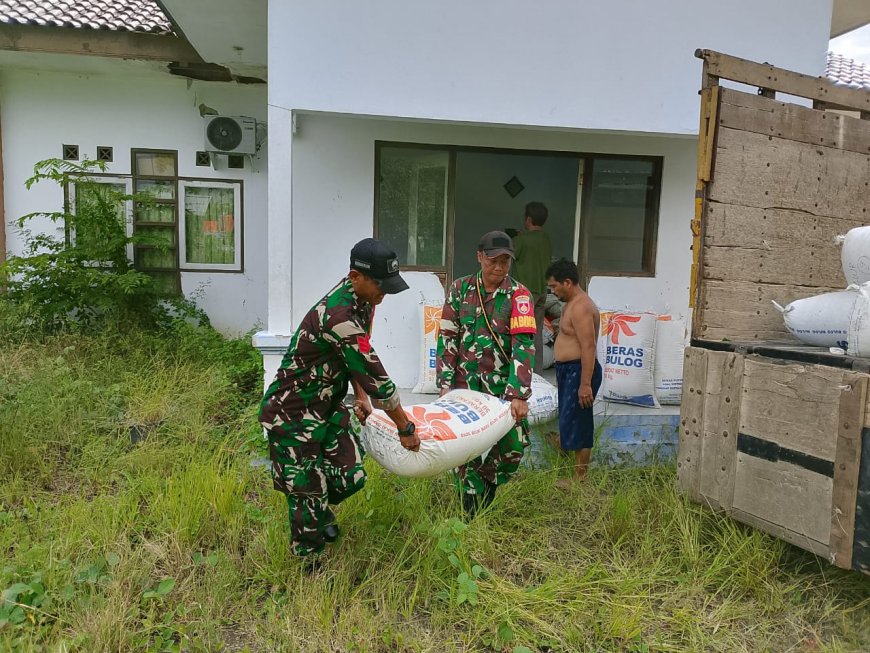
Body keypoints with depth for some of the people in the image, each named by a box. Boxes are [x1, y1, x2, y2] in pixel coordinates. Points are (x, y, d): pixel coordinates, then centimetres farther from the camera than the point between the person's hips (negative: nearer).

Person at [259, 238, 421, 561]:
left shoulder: (360, 298, -3)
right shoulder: (338, 316, -33)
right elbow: (376, 377, -27)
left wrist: (361, 397, 8)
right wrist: (405, 428, -17)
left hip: (327, 405, 8)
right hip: (293, 414, -8)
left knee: (350, 476, 11)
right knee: (308, 492, 2)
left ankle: (321, 513, 42)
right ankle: (308, 560, 25)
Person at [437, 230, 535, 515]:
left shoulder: (518, 295, -6)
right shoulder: (460, 289, 1)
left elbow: (523, 346, -14)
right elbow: (447, 337, 2)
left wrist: (519, 395, -21)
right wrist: (445, 383, -5)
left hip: (503, 385, 0)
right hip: (465, 384, 1)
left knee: (513, 448, 0)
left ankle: (485, 501, 26)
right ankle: (471, 515, 20)